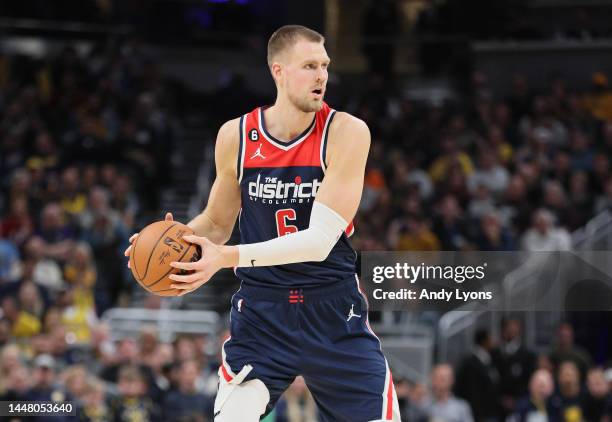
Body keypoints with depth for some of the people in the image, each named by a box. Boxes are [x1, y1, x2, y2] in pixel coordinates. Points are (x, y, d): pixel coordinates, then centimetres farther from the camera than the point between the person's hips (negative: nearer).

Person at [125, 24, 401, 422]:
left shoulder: (346, 132, -13)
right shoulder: (235, 136, -3)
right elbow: (218, 224, 13)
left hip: (334, 312, -1)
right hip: (262, 310, 1)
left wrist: (228, 257, -30)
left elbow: (320, 240, -21)